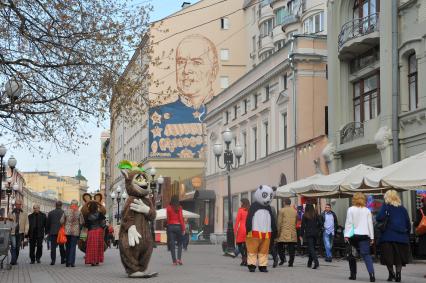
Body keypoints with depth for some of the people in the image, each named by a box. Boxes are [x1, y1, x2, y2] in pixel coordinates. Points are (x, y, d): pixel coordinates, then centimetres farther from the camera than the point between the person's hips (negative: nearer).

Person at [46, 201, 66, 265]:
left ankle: (53, 260, -7)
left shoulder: (50, 213, 3)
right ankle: (63, 259, 14)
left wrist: (47, 231, 16)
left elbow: (47, 223, 7)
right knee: (62, 247, 11)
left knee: (53, 247, 1)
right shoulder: (64, 213, -4)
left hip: (53, 232, 0)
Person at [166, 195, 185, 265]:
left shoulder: (168, 208, 1)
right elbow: (181, 218, -6)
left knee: (172, 244, 4)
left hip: (170, 226, 1)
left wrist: (168, 225, 7)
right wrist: (183, 229, -3)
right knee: (179, 243, 12)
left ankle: (174, 261, 1)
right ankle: (179, 258, -5)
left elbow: (168, 218, 2)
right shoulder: (179, 208, -5)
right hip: (178, 226, -1)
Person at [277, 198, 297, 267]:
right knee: (291, 248, 4)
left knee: (280, 246, 10)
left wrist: (278, 232, -3)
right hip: (292, 234, 4)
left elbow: (279, 222, -7)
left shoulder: (282, 210, -4)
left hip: (283, 233, -4)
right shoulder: (295, 211, 10)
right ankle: (291, 262, 0)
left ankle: (282, 258, -7)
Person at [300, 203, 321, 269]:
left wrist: (301, 235, 0)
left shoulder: (305, 215, -4)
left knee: (311, 248, -7)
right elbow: (319, 223, 2)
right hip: (315, 233, 4)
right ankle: (309, 263, 24)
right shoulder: (316, 215, 4)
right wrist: (317, 230, 15)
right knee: (312, 247, 15)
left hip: (308, 233, -4)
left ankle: (316, 262, -26)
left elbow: (303, 226, -4)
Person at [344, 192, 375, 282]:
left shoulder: (351, 209, 0)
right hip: (364, 235, 1)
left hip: (353, 235, -1)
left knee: (352, 255, 14)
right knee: (366, 254, -4)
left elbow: (348, 223, -5)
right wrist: (372, 237, 9)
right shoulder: (367, 210, 6)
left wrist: (346, 235, -7)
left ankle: (353, 274, 14)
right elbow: (370, 224, 6)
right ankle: (371, 273, -24)